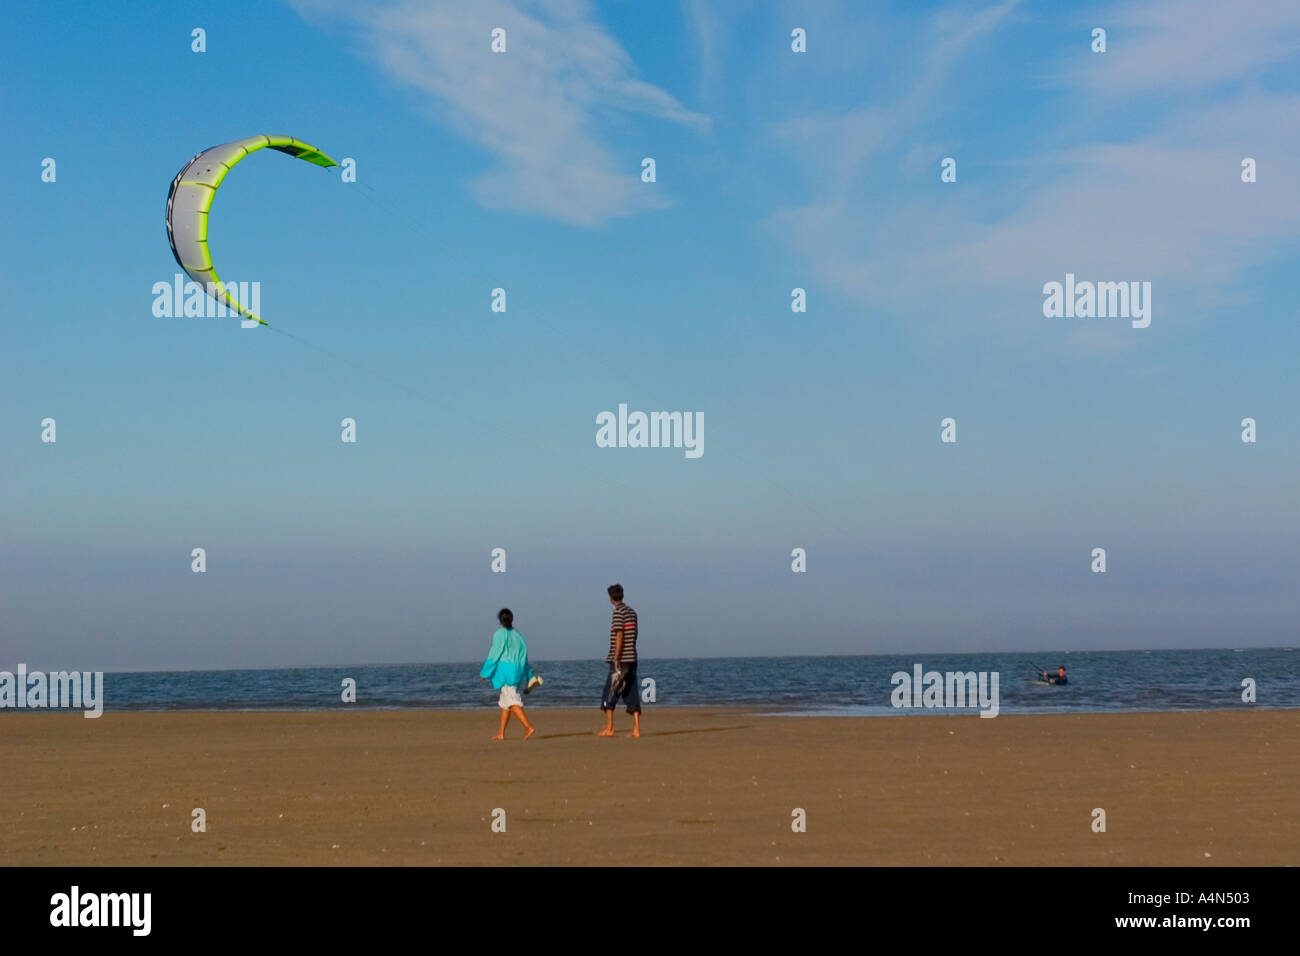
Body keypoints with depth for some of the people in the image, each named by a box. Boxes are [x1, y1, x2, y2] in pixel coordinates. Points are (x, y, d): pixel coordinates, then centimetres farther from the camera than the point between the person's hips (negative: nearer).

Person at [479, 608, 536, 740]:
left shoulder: (499, 634, -8)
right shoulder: (518, 635, 10)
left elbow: (494, 655, -10)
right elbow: (524, 656, 12)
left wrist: (484, 673, -2)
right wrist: (527, 677, 18)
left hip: (505, 669, -7)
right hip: (517, 671, 7)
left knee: (512, 701, -11)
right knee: (505, 702, 14)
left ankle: (528, 727, -26)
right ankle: (501, 733, 16)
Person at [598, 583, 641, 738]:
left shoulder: (618, 612, -8)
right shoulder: (632, 612, 15)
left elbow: (619, 637, -14)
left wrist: (616, 660, -15)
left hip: (620, 660, -7)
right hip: (632, 659, 7)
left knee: (609, 695, -2)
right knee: (632, 695, 5)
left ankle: (609, 728, -4)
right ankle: (636, 729, -1)